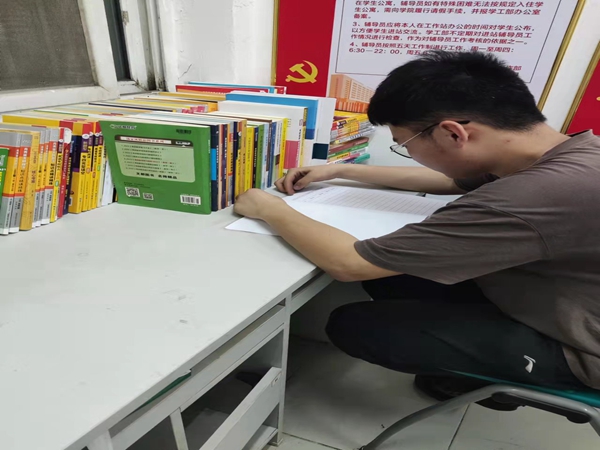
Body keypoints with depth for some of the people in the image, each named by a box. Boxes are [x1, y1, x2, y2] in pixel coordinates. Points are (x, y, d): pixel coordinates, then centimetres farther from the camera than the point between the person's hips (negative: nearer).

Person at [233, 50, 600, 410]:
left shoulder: (539, 196, -37)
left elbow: (348, 264, -33)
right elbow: (448, 179, 8)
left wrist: (271, 209, -15)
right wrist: (341, 171, 6)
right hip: (557, 304, 8)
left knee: (351, 324, -8)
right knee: (388, 273, 3)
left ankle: (492, 377, 14)